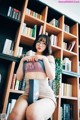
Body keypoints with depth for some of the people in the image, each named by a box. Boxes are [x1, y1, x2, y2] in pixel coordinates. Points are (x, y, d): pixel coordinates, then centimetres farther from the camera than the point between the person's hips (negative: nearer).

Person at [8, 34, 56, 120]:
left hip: (45, 95, -1)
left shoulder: (49, 57, 15)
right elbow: (19, 78, 13)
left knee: (32, 113, -36)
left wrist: (44, 58, -3)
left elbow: (52, 77, 0)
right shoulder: (27, 58, 19)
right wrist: (22, 60, 6)